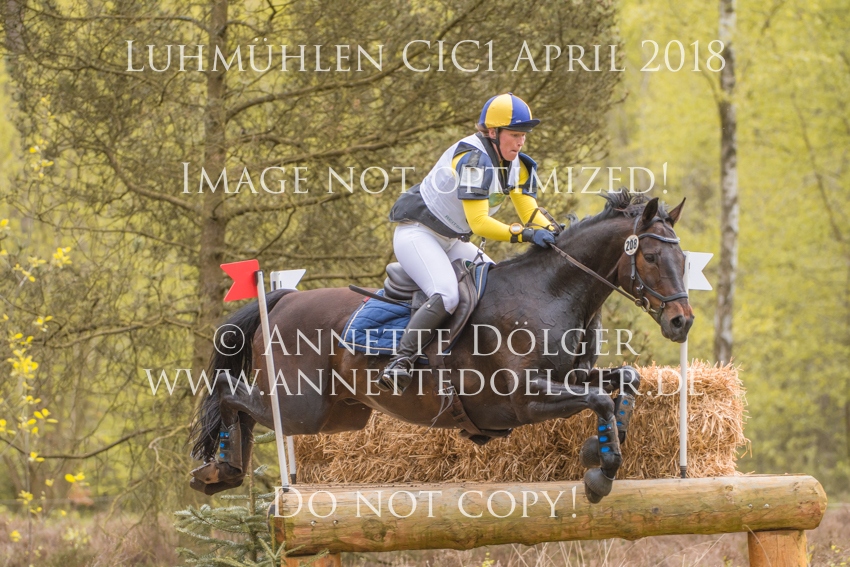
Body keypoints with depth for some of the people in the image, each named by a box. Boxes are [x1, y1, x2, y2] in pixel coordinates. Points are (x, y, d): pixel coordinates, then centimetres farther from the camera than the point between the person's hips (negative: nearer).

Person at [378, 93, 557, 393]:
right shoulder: (474, 159, -24)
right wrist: (527, 234, -37)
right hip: (417, 234, -10)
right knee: (446, 295, -32)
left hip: (452, 242, 10)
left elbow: (531, 214, 6)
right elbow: (479, 223, -30)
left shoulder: (517, 165, 4)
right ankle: (400, 363, -31)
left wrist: (554, 233, -14)